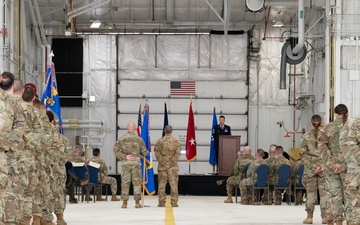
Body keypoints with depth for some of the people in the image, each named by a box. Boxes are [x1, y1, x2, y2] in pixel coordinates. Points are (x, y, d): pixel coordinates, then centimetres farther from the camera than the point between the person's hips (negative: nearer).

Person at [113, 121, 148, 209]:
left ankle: (124, 203, 3)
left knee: (125, 183, 5)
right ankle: (137, 202, 2)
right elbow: (144, 151, 6)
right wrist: (145, 154, 29)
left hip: (125, 163, 1)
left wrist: (124, 156, -6)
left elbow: (115, 149, -7)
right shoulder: (139, 139, 1)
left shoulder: (122, 139, 3)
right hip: (136, 162, -1)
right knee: (137, 182, 4)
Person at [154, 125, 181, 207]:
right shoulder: (176, 141, 0)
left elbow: (157, 153, -5)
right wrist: (171, 163, -7)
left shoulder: (160, 141, 0)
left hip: (162, 166, 0)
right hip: (173, 167, 0)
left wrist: (163, 163, -6)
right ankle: (174, 203, 3)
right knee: (173, 184, 4)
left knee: (161, 185, 5)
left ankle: (161, 202, 5)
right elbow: (177, 154, -6)